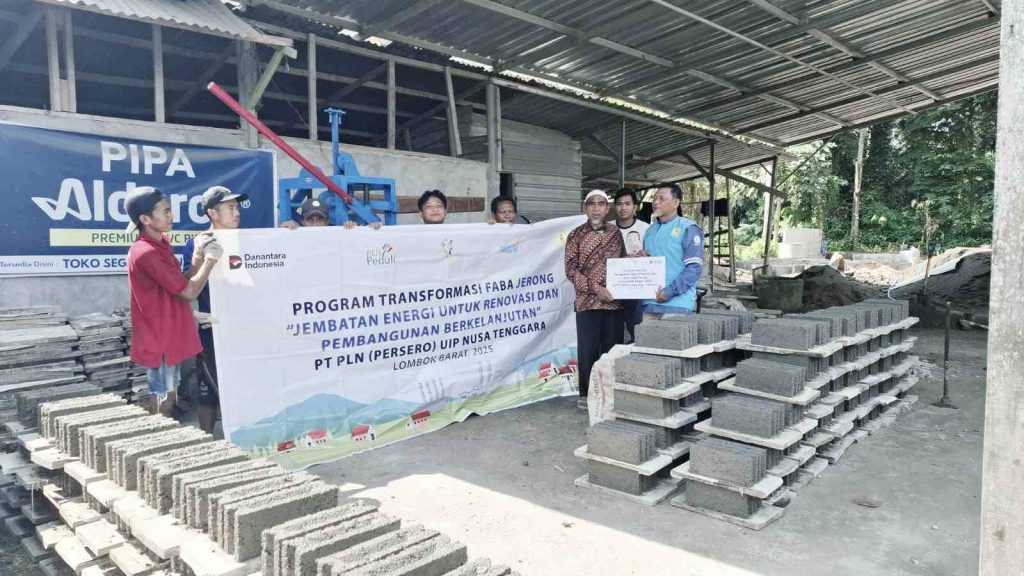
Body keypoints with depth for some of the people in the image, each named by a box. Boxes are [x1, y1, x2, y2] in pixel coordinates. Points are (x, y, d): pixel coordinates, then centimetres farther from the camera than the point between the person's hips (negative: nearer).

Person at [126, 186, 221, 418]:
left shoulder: (161, 244, 9)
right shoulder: (146, 253, -21)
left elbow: (182, 284, 8)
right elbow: (189, 292, -20)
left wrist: (200, 256, -3)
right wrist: (211, 258, -11)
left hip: (170, 336, 9)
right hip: (160, 340, -9)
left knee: (167, 400, 16)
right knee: (163, 403, -1)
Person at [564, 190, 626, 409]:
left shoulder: (615, 233, 9)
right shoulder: (576, 235, 0)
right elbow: (570, 270, -6)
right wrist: (595, 288, -15)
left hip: (614, 302, 3)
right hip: (587, 302, -3)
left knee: (612, 349, 8)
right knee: (588, 350, 1)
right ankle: (586, 394, 15)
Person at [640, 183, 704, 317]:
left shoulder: (688, 229, -2)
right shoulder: (650, 230, 19)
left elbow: (694, 268, -10)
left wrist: (670, 291, -19)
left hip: (676, 303, -6)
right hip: (648, 302, 6)